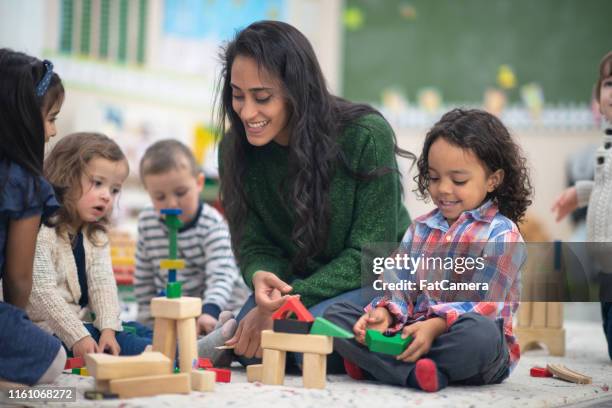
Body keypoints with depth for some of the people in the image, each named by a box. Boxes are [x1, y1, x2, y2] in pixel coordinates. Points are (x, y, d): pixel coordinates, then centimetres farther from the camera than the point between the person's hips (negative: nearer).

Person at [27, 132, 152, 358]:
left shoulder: (96, 236, 9)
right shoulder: (40, 233, -17)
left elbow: (103, 284, -2)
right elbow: (43, 293, -21)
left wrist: (108, 328, -17)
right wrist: (77, 337, -26)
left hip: (85, 321, 9)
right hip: (50, 329, -9)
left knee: (140, 331, -7)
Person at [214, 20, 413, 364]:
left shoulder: (366, 135, -21)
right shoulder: (235, 149, -9)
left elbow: (370, 252, -19)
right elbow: (254, 246, -4)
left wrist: (285, 305, -27)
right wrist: (261, 278, -30)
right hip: (297, 282, 4)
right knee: (245, 337, -23)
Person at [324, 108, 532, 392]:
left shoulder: (502, 236, -4)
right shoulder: (420, 229, 16)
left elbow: (484, 304, -14)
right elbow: (397, 284, 8)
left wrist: (435, 325, -28)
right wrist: (384, 313, -14)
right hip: (409, 333, 6)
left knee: (480, 333, -41)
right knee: (336, 313, -10)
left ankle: (372, 364, -31)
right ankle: (415, 374, -30)